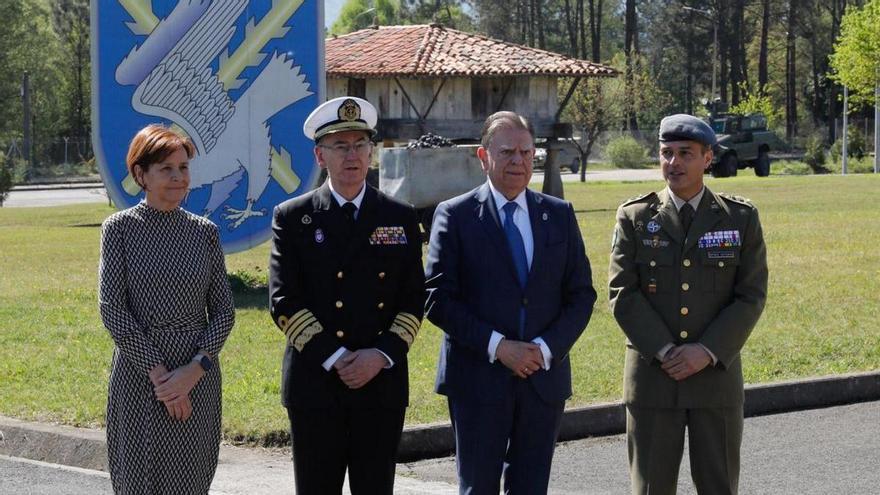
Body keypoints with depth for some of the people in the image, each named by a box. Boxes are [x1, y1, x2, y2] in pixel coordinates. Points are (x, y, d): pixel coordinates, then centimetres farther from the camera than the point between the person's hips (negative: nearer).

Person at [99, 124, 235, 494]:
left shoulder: (204, 232, 6)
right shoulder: (119, 228, -1)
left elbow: (224, 311, 4)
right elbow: (112, 309, -7)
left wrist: (195, 370, -10)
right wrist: (157, 372, -13)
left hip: (197, 377, 2)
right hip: (137, 375, -2)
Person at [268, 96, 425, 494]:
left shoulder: (401, 218, 9)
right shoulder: (293, 218, 3)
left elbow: (413, 301, 6)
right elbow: (284, 303, -4)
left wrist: (382, 355, -11)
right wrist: (335, 359, -13)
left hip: (382, 383, 2)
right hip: (314, 384, -1)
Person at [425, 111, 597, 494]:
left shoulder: (559, 215, 9)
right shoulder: (455, 216, -1)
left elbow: (581, 294, 7)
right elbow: (437, 300, -7)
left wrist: (547, 348, -8)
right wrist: (497, 346, -15)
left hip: (544, 376, 3)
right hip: (478, 379, -3)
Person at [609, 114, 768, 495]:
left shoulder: (741, 218, 2)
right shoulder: (635, 218, 2)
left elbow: (751, 296, -2)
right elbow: (622, 293, -4)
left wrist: (707, 352, -14)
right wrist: (664, 351, -14)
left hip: (716, 373, 0)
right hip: (652, 374, 0)